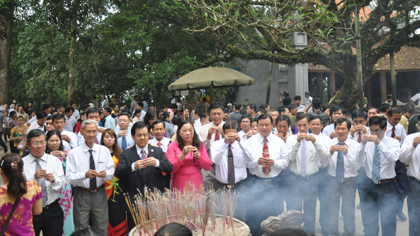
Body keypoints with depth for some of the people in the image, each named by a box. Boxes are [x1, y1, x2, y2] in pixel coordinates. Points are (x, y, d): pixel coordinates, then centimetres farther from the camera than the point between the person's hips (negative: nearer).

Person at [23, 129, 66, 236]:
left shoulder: (55, 160, 3)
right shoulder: (22, 163, -3)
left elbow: (62, 184, -5)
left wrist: (53, 180, -26)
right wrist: (34, 177, -28)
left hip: (52, 211, 2)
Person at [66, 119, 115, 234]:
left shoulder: (104, 151, 3)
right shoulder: (74, 153, -4)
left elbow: (111, 173, 2)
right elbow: (69, 178, -11)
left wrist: (105, 174, -21)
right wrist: (85, 174, -27)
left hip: (100, 194, 2)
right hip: (81, 195, -2)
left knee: (102, 230, 11)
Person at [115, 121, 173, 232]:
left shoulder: (158, 151, 8)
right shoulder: (126, 154, 4)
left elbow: (170, 168, -5)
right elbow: (118, 173, -11)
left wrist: (157, 163, -25)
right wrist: (133, 166, -30)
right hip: (134, 204, -1)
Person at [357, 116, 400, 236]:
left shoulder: (393, 142, -4)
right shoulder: (367, 142, 2)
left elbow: (393, 158, -23)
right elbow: (359, 159, -13)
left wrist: (379, 143, -32)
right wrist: (363, 144, -27)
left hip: (387, 186, -2)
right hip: (370, 185, 2)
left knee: (388, 220, 0)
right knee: (368, 220, 11)